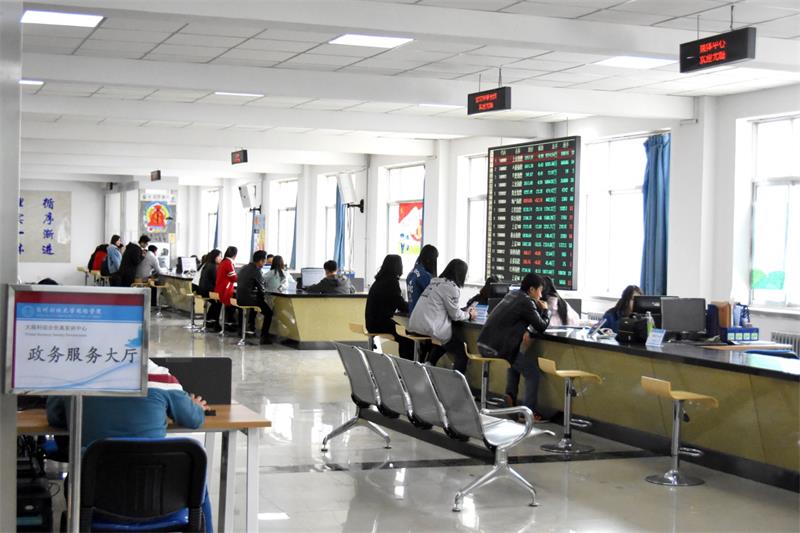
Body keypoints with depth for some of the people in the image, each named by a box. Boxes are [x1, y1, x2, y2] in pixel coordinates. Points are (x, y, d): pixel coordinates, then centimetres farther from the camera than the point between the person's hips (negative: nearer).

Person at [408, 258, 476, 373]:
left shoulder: (435, 282, 15)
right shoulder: (451, 287, -10)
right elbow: (454, 315, -4)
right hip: (430, 329, -8)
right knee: (462, 353, 4)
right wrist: (469, 315, 14)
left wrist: (465, 312, 23)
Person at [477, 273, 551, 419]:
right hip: (498, 348, -8)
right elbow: (542, 326, -5)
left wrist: (523, 332, 8)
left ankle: (510, 395, 24)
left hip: (484, 344, 8)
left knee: (517, 359, 33)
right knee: (533, 372, 2)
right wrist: (545, 310, 13)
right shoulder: (527, 303, -10)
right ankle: (528, 411, 0)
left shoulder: (512, 295, 15)